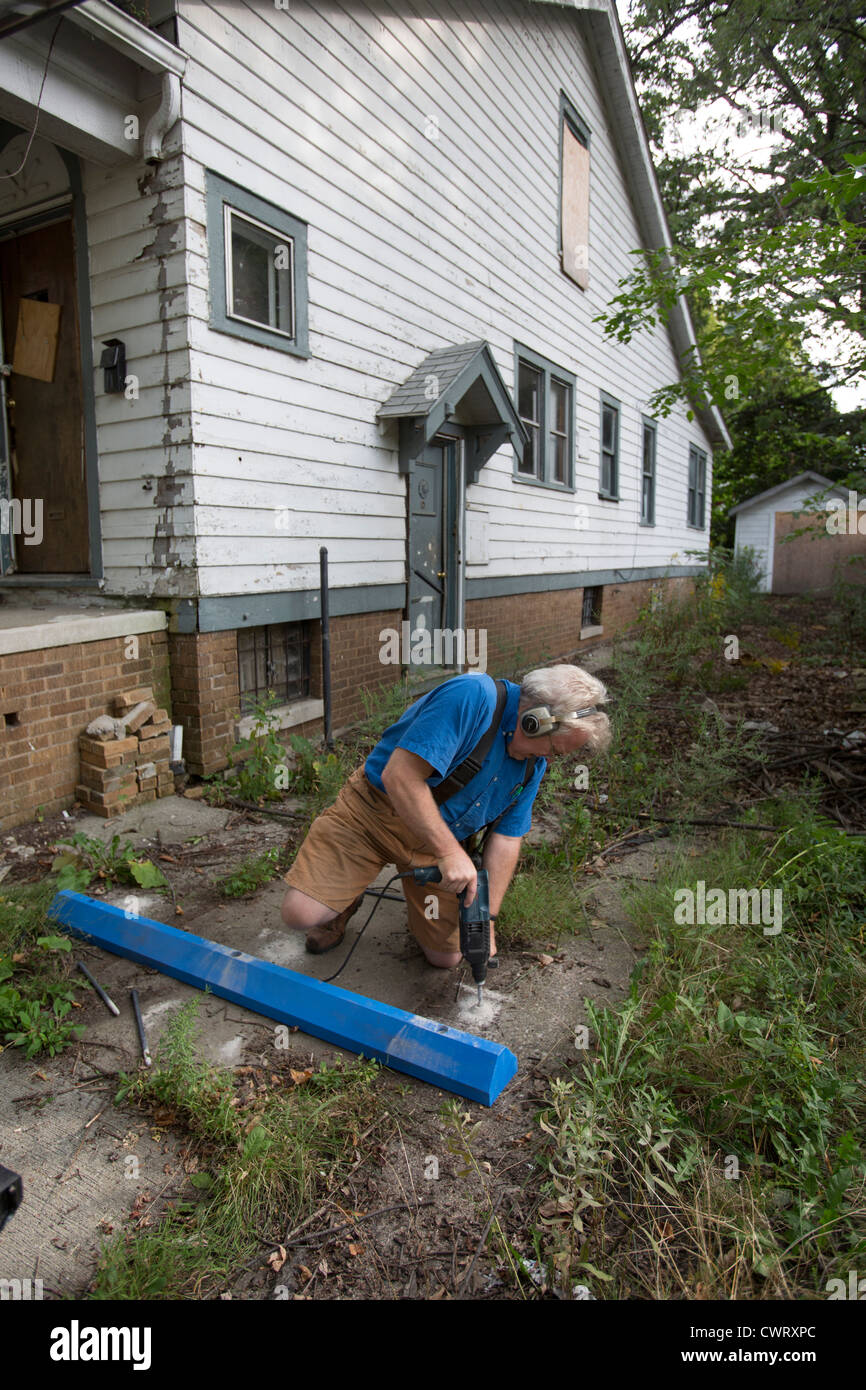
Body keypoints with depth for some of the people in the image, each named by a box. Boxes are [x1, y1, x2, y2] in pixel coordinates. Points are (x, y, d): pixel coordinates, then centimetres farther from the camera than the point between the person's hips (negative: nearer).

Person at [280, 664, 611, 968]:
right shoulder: (474, 697, -28)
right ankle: (345, 903, 17)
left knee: (446, 957, 7)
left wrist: (487, 919, -5)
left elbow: (506, 838, 2)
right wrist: (451, 853, -32)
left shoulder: (534, 763, -2)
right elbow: (400, 776, -34)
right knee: (300, 914, -17)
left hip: (439, 839, 6)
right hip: (375, 809, -6)